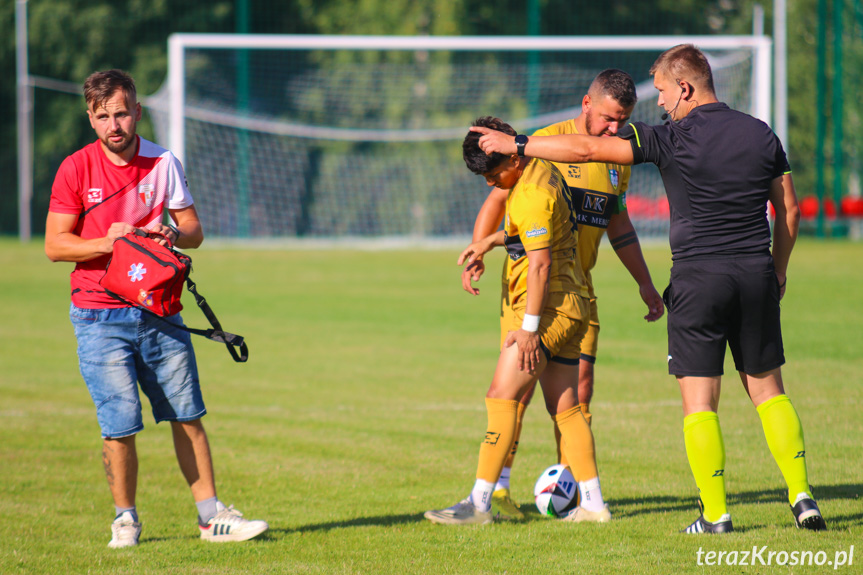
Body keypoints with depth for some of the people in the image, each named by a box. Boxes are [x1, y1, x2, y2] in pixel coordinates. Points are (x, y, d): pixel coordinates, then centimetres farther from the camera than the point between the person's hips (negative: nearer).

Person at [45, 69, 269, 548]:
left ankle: (210, 515, 12)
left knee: (187, 414, 5)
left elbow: (194, 232, 9)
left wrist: (173, 234, -14)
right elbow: (54, 245, -5)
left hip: (157, 309, 3)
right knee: (120, 423, -8)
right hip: (100, 316, -3)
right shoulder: (75, 169, -4)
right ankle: (125, 519, 9)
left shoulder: (163, 164, 4)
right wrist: (106, 242, -21)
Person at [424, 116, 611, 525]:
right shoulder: (542, 171, 12)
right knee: (564, 407, 11)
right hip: (570, 308, 10)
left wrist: (529, 328, -21)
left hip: (547, 309, -10)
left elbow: (540, 265, -22)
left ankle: (479, 503, -10)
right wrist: (491, 241, 21)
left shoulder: (532, 195, -19)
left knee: (501, 397, -9)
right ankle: (593, 503, 11)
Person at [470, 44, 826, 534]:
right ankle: (802, 497, 5)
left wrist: (514, 144, -1)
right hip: (757, 274, 4)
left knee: (699, 401, 2)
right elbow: (790, 209, 13)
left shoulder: (672, 139, -8)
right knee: (768, 391, 14)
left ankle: (716, 514, -2)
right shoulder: (761, 134, 6)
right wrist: (779, 269, 26)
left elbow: (586, 150, -9)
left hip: (698, 278, -4)